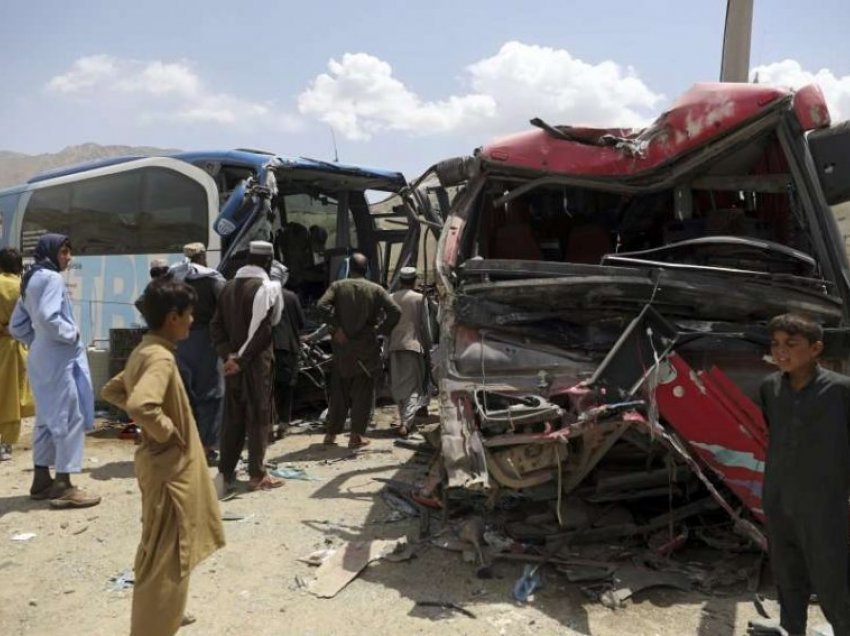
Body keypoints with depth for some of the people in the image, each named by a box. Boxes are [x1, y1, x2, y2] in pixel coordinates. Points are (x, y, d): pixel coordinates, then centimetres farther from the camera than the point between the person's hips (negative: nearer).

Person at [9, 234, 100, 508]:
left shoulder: (30, 280, 17)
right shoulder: (51, 278, -12)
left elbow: (17, 326, 18)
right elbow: (47, 317, -26)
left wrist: (36, 343, 15)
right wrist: (72, 334, -13)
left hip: (41, 358, 10)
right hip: (60, 358, -10)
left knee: (47, 418, 15)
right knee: (69, 417, -6)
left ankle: (42, 480, 21)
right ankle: (64, 487, -5)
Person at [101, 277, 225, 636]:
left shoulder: (143, 351, 6)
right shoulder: (160, 357, -24)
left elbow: (112, 391, 18)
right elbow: (142, 406, -40)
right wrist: (169, 432, -22)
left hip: (164, 464, 10)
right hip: (170, 468, -10)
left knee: (162, 552, 24)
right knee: (165, 555, 2)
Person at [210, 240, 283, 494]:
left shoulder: (229, 286, 10)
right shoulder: (267, 287, -10)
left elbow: (216, 325, 5)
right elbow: (262, 329, -18)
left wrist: (228, 354, -3)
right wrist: (243, 358, -13)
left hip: (232, 361, 6)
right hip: (256, 362, -6)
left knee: (232, 417, 11)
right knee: (258, 416, 3)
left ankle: (226, 473, 13)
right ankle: (257, 475, 8)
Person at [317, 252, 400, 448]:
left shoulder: (338, 286, 1)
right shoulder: (376, 289, 0)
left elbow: (322, 305, -15)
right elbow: (395, 311, -11)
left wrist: (336, 327, -9)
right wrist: (381, 330, -1)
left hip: (342, 346, 1)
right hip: (367, 349, -1)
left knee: (339, 391, 12)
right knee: (363, 392, 5)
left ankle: (331, 433, 18)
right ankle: (356, 435, 3)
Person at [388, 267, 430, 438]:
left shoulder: (390, 299, 6)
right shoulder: (420, 298, -3)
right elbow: (424, 325, -3)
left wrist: (388, 344, 15)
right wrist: (428, 346, 7)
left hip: (395, 346, 4)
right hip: (413, 345, -3)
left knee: (399, 386, 13)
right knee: (414, 386, -2)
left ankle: (405, 420, 19)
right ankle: (406, 422, -16)